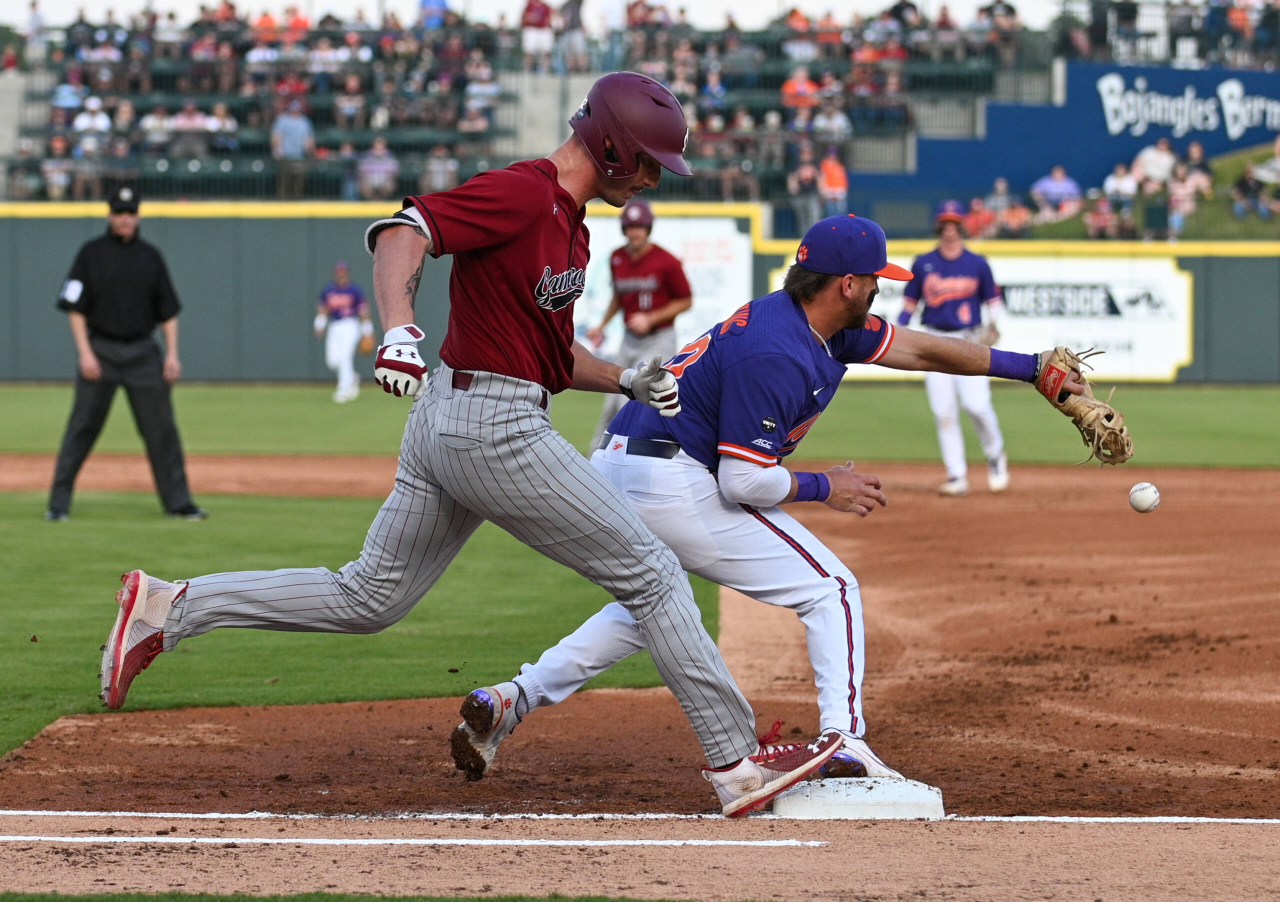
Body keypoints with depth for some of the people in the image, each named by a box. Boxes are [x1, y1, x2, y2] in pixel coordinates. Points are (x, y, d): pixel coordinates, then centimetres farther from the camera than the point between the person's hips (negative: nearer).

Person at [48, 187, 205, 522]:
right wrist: (85, 352, -11)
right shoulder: (91, 253, 1)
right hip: (101, 351, -3)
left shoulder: (150, 256, 9)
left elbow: (168, 309, 11)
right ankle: (58, 503, 0)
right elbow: (75, 307, -2)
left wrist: (172, 353, 1)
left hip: (143, 352, 3)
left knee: (162, 428, 2)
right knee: (81, 428, -4)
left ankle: (178, 502, 8)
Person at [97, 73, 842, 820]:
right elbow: (403, 233, -27)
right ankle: (739, 764, 1)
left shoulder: (570, 225, 16)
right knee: (650, 574, -2)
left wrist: (628, 381, 9)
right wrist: (398, 328, -43)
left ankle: (168, 609, 12)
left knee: (367, 600, 15)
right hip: (496, 430, -10)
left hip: (445, 422, 10)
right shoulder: (523, 193, -14)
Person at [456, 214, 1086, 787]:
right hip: (675, 481, -10)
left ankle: (515, 697, 19)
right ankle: (843, 740, -13)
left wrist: (1032, 368, 18)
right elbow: (743, 481, -21)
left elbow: (920, 349, 17)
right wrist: (823, 489, -5)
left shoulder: (823, 326, 9)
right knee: (830, 588, -2)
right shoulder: (777, 356, -20)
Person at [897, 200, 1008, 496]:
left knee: (976, 404, -15)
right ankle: (957, 475, 1)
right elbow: (910, 303, 10)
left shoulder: (977, 263, 4)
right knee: (943, 412, -4)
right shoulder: (923, 264, 7)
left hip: (969, 342, -2)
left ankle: (995, 455, 11)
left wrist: (992, 326, -10)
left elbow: (992, 300, 8)